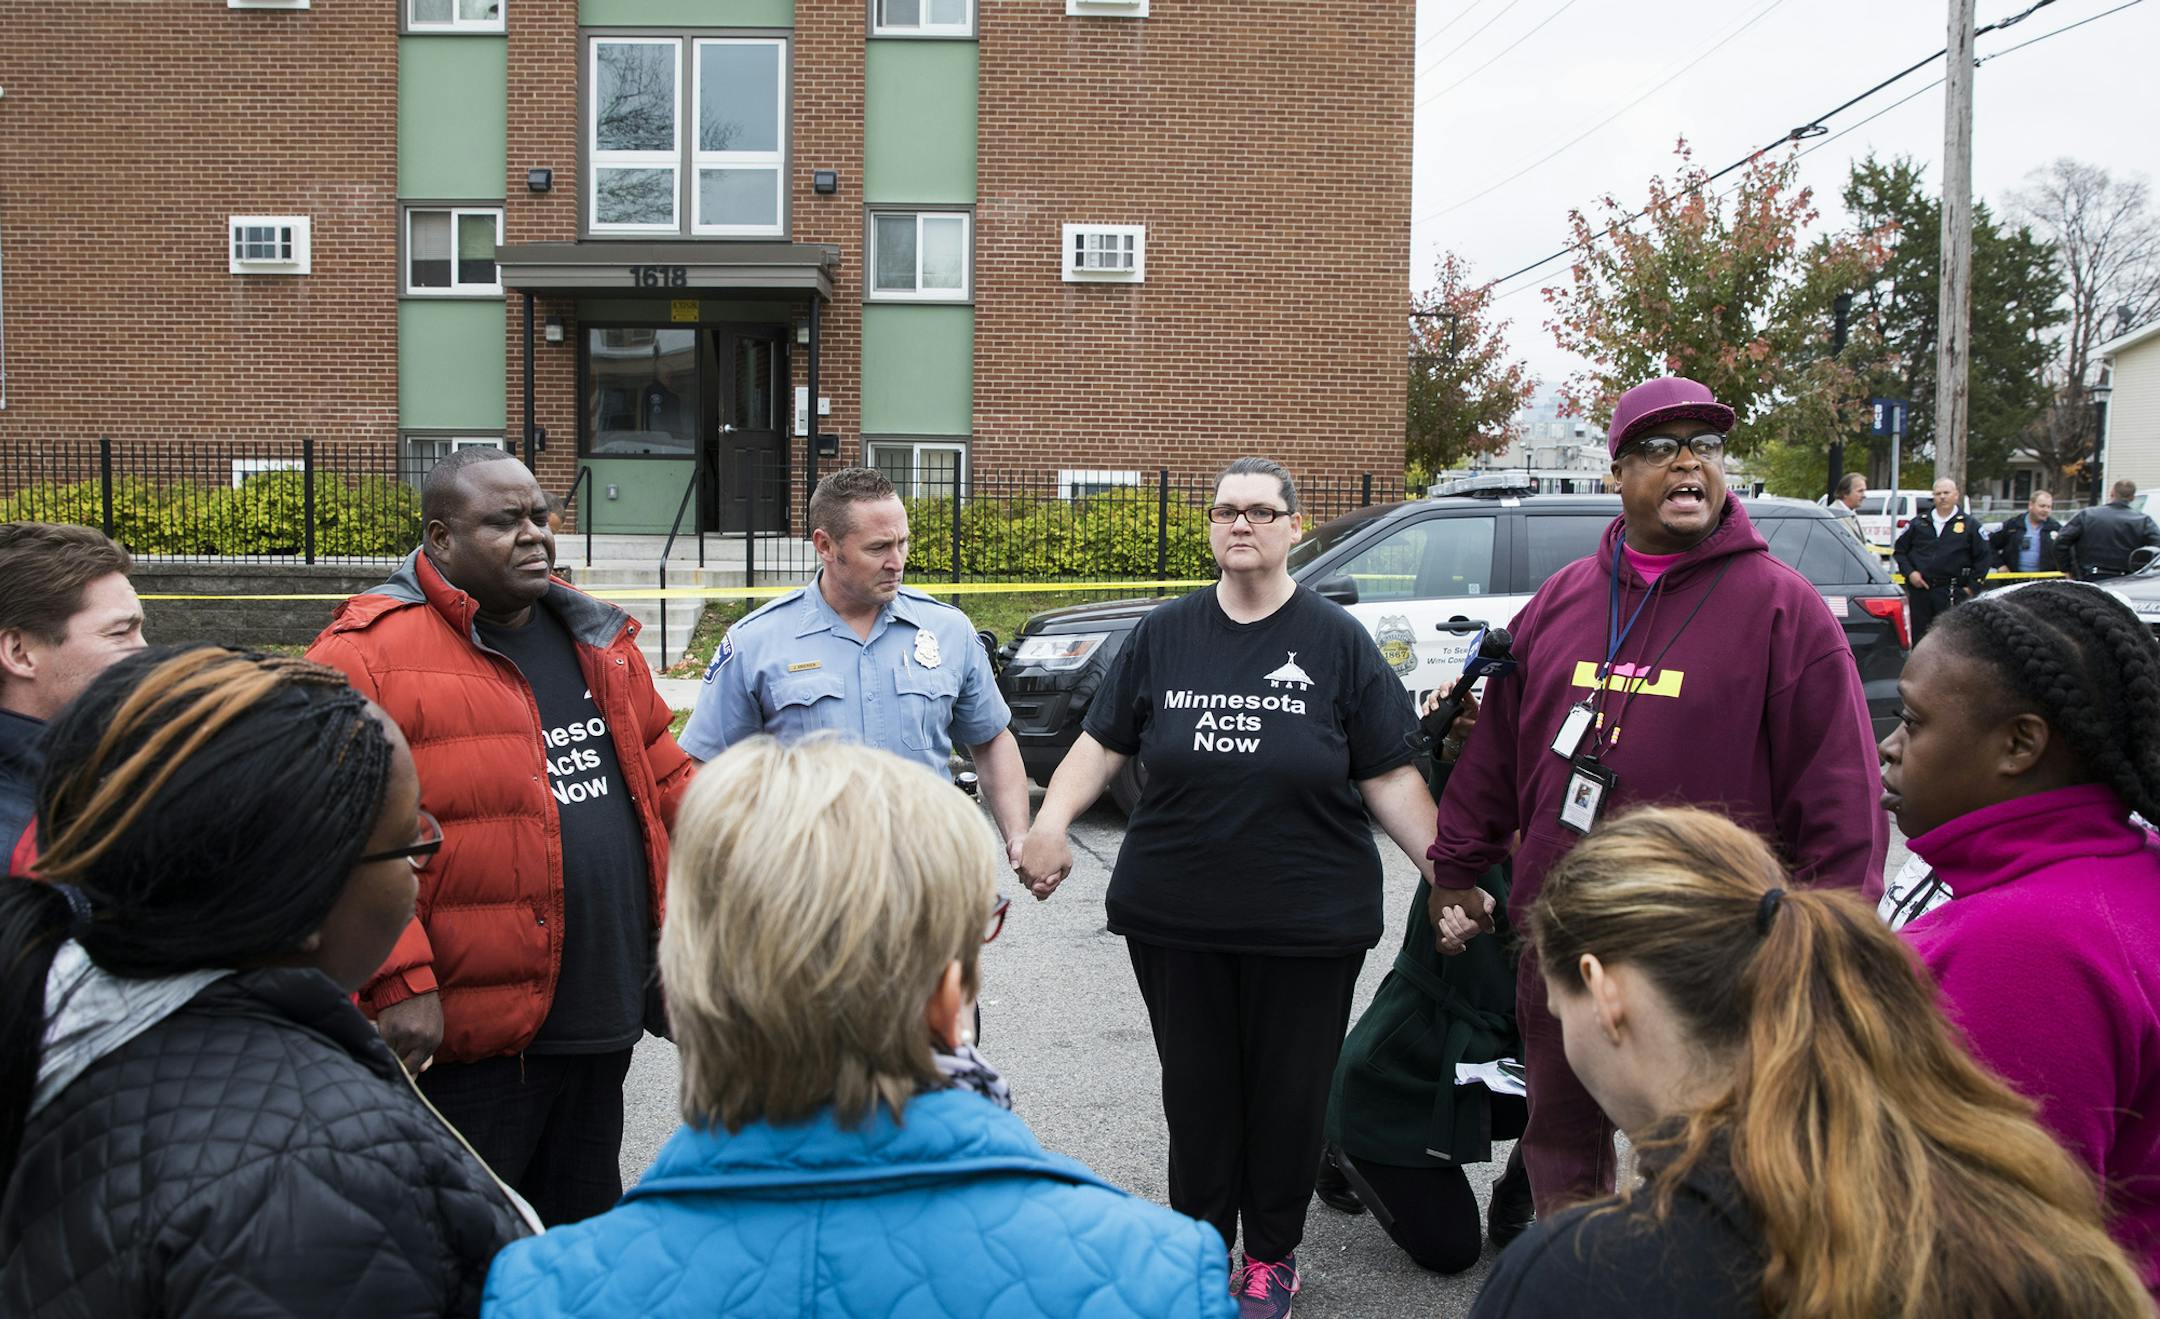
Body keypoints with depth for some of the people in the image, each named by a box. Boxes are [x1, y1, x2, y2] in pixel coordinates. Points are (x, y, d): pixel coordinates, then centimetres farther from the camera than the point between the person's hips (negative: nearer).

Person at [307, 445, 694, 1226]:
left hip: (604, 1024, 7)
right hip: (462, 1039, -7)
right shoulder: (369, 654, -11)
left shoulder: (597, 641, 13)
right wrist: (397, 981, -22)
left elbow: (664, 778, 21)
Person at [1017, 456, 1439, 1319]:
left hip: (1307, 921, -1)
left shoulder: (1338, 642, -2)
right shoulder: (1163, 635, 3)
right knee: (1196, 1091, 11)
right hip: (1175, 920, 2)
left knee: (1288, 1093, 10)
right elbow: (1103, 740, 5)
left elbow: (1389, 777, -2)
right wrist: (1052, 820, -11)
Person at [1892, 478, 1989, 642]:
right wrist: (1909, 573, 0)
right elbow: (1899, 550, 15)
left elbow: (1983, 558, 5)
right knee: (1918, 638, 6)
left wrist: (1971, 586, -1)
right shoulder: (1918, 523, 11)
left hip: (1952, 593, -3)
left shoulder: (1970, 525, 4)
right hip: (1919, 589, 3)